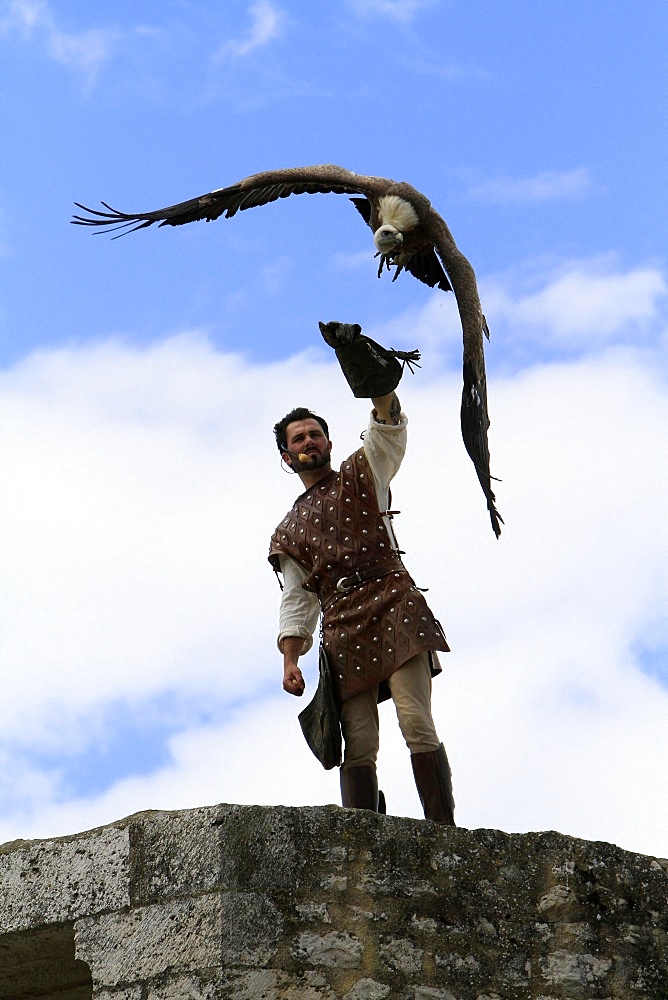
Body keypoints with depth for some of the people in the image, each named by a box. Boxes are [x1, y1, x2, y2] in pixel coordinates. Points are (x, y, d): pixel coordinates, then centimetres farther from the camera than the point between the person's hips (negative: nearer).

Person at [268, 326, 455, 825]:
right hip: (343, 631, 3)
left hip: (395, 611, -3)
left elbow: (389, 430, 1)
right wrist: (290, 661, 3)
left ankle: (445, 833, -21)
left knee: (417, 724, -16)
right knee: (359, 746, -6)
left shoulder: (362, 475, 19)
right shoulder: (288, 533, 25)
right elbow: (296, 599, 17)